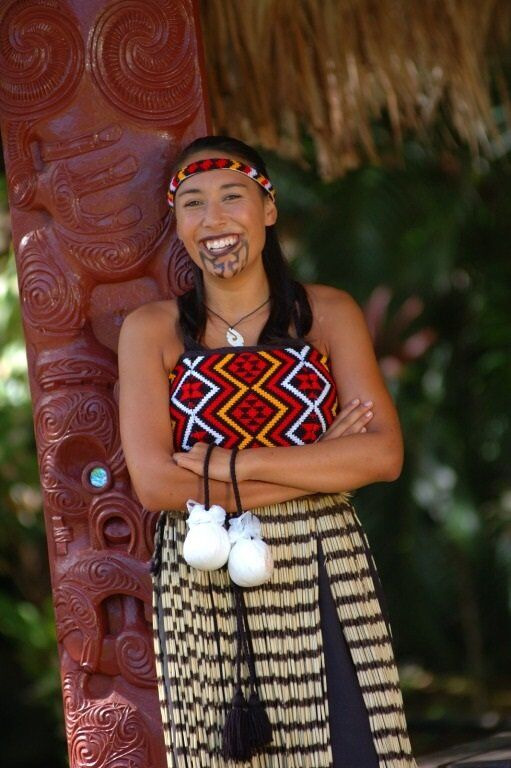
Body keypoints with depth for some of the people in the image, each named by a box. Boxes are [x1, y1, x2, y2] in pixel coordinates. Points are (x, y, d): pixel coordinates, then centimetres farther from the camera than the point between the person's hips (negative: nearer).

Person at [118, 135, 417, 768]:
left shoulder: (329, 313, 5)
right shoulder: (151, 329, 2)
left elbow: (384, 454, -7)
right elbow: (154, 482, -9)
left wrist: (230, 464, -13)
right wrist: (323, 464, -10)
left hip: (325, 579, 1)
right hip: (205, 590, 0)